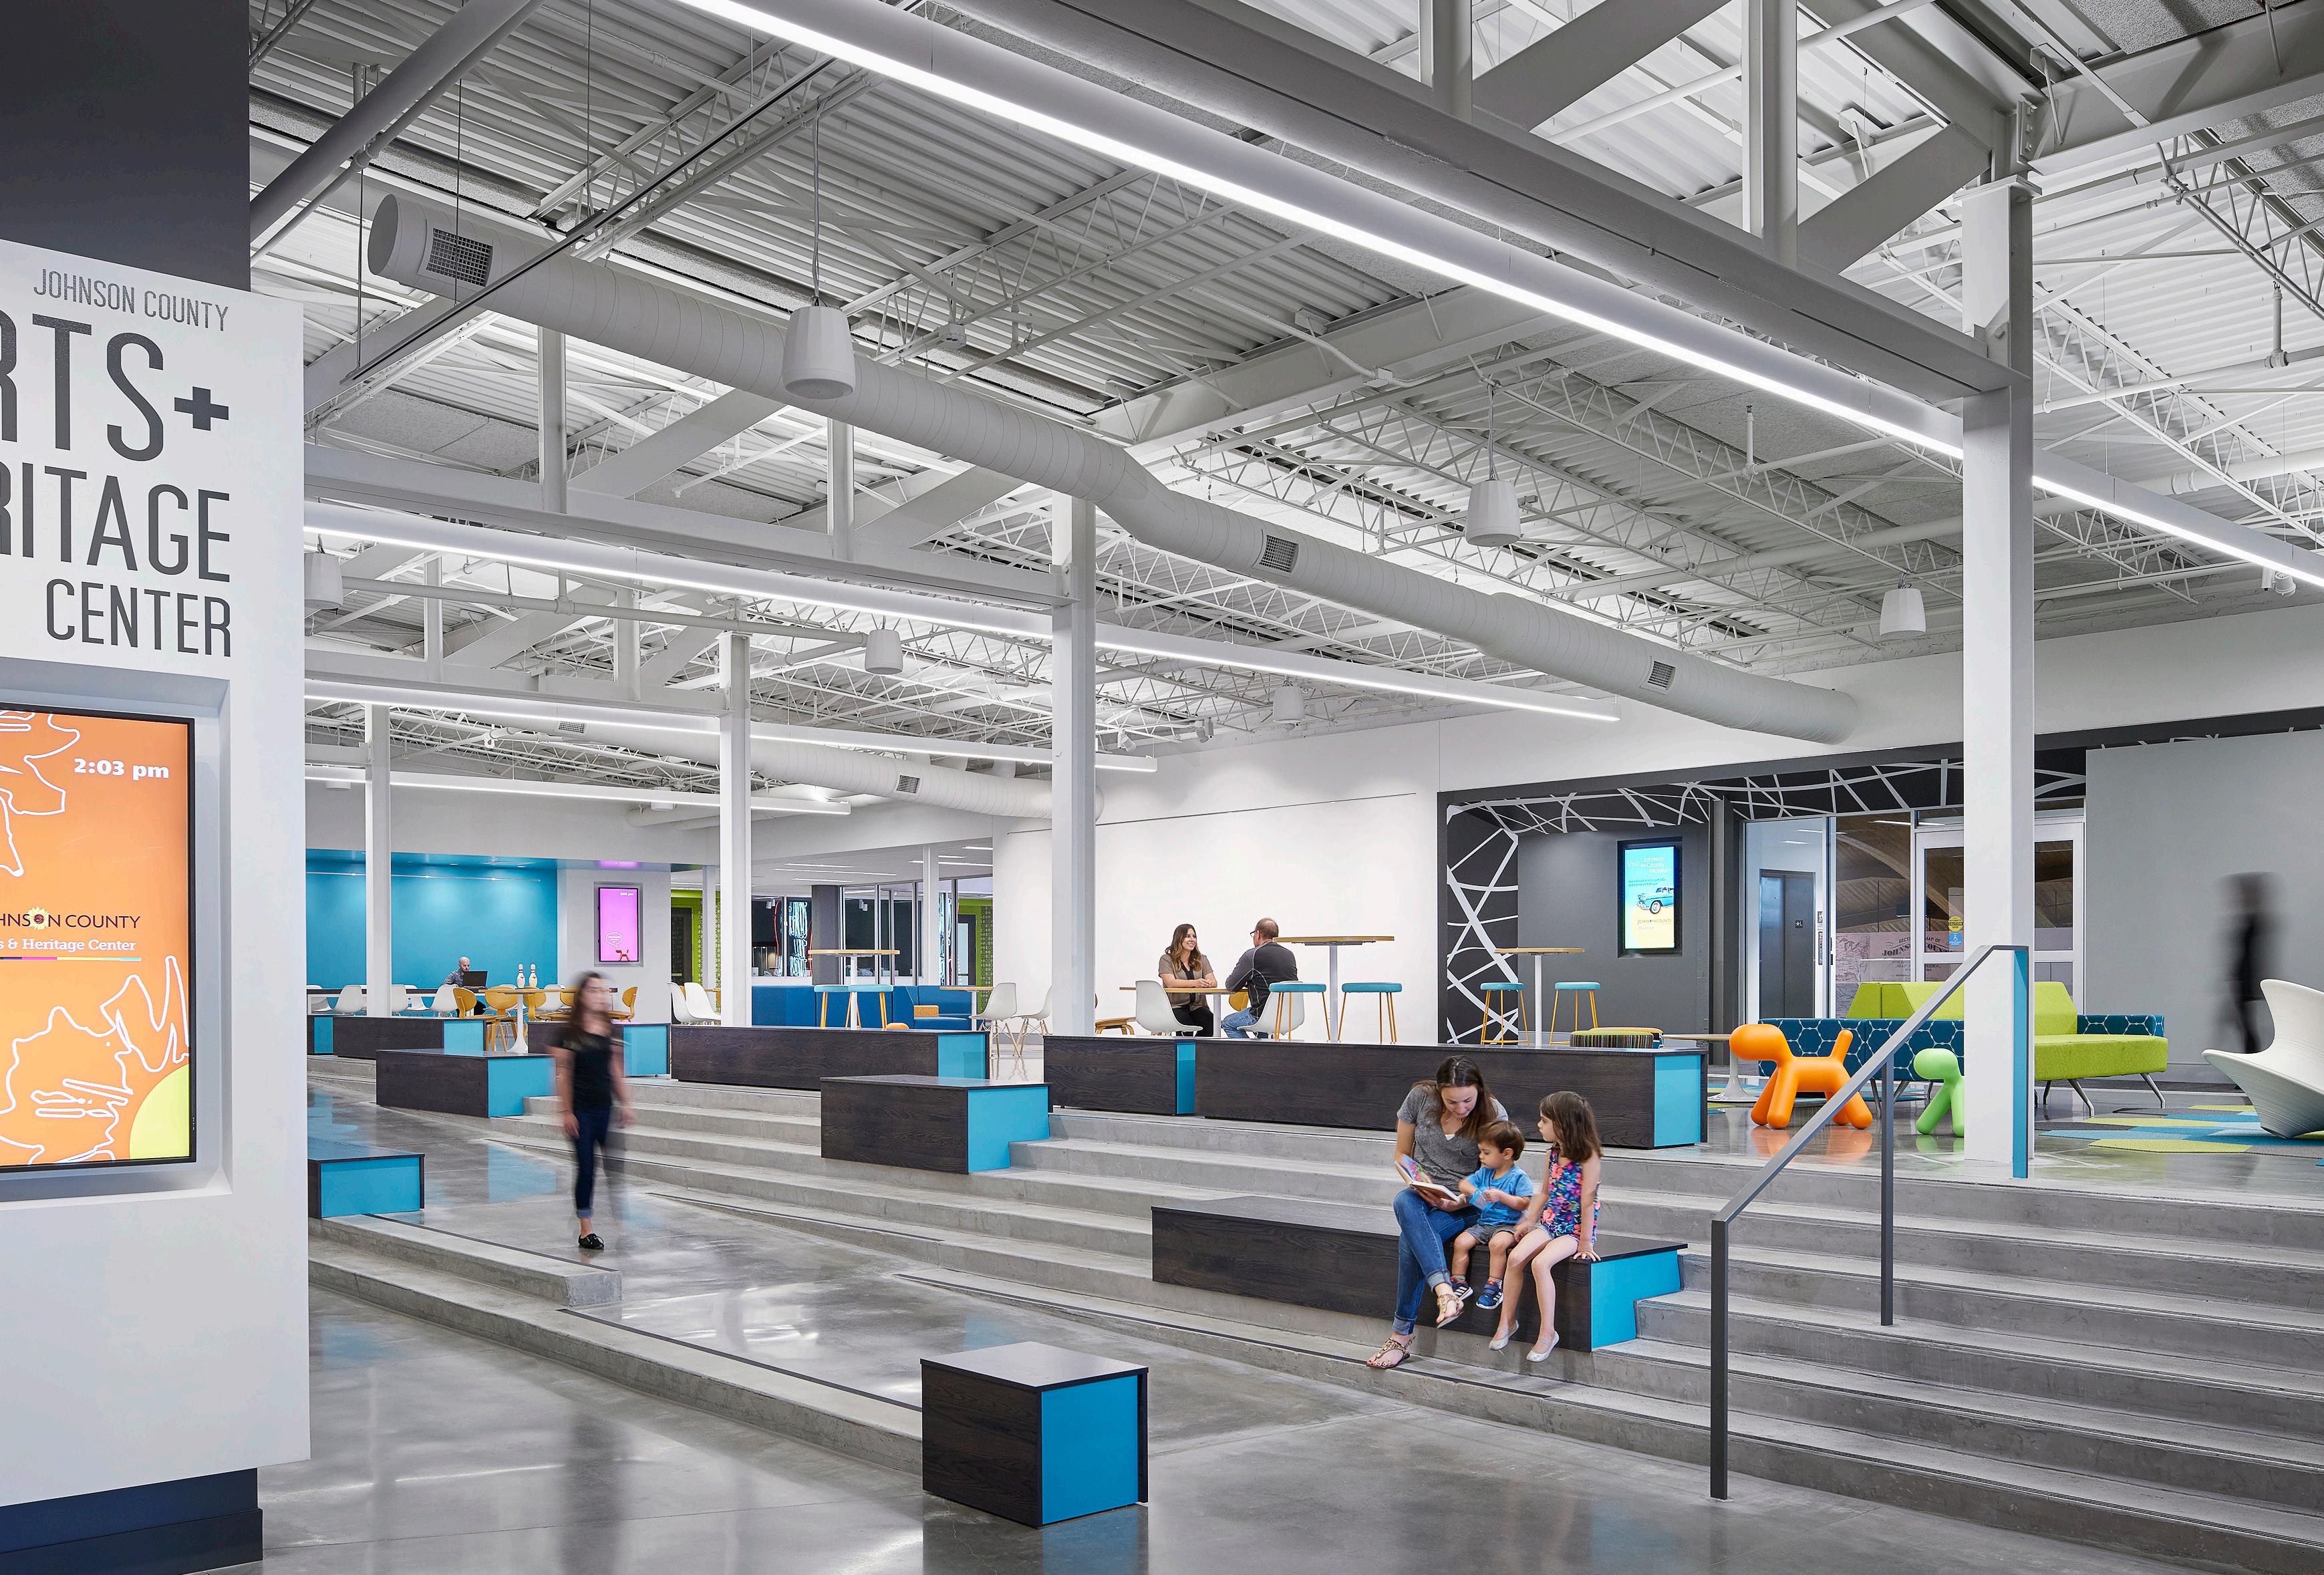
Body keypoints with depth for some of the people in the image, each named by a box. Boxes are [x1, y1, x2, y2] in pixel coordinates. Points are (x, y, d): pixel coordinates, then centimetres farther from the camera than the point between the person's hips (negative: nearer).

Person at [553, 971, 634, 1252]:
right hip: (582, 1111, -4)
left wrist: (626, 1105, 12)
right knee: (586, 1168, 0)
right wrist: (567, 1112, -9)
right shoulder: (571, 1032, -5)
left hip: (606, 1108, 4)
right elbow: (563, 1075, -5)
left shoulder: (610, 1031, 9)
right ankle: (585, 1231, 10)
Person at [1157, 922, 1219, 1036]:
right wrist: (1195, 983, -30)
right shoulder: (1167, 959, 3)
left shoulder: (1202, 960, 17)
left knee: (1210, 1022, -28)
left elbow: (1214, 982, 5)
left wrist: (1209, 983, -22)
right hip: (1175, 1007, -3)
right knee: (1186, 1023, -35)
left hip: (1197, 1006, 3)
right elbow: (1170, 982, -14)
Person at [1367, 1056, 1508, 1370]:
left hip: (1468, 1205, -3)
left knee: (1410, 1240, -33)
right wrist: (1419, 1179, -14)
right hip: (1422, 1196, 3)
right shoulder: (1420, 1098, -4)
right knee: (1404, 1201, -37)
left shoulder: (1494, 1115, -9)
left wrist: (1456, 1203, -21)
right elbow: (1402, 1156, 8)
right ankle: (1445, 1293, -50)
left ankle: (1401, 1336, -27)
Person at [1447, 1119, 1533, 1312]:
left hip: (1507, 1225, -7)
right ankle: (1459, 1283, -5)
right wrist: (1470, 1190, -4)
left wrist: (1501, 1196, -21)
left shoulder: (1518, 1177, -8)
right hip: (1483, 1223, 7)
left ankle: (1493, 1287, -26)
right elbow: (1464, 1183, 19)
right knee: (1461, 1242, -14)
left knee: (1498, 1243, -36)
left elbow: (1524, 1203, -14)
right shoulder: (1484, 1173, 12)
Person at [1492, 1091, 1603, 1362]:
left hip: (1576, 1230, -6)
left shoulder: (1588, 1155, -13)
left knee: (1541, 1263, -30)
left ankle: (1548, 1332, -21)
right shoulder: (1553, 1153, 9)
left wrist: (1585, 1244, -17)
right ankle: (1507, 1321, -7)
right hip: (1549, 1224, 6)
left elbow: (1587, 1202, -16)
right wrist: (1529, 1222, 9)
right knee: (1516, 1257, -19)